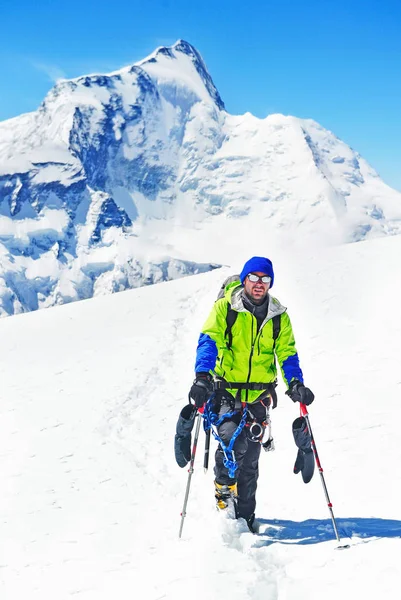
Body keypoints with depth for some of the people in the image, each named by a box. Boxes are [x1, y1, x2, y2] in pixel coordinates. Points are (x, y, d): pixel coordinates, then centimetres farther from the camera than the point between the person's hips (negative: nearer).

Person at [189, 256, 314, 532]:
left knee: (250, 457, 6)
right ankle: (224, 487, 6)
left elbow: (287, 353, 6)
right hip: (226, 390, -3)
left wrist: (295, 383, -11)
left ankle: (245, 515, 21)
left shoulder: (279, 316, 5)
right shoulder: (225, 308, -5)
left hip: (259, 394, 3)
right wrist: (203, 375, -30)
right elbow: (208, 341, -14)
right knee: (232, 439, -23)